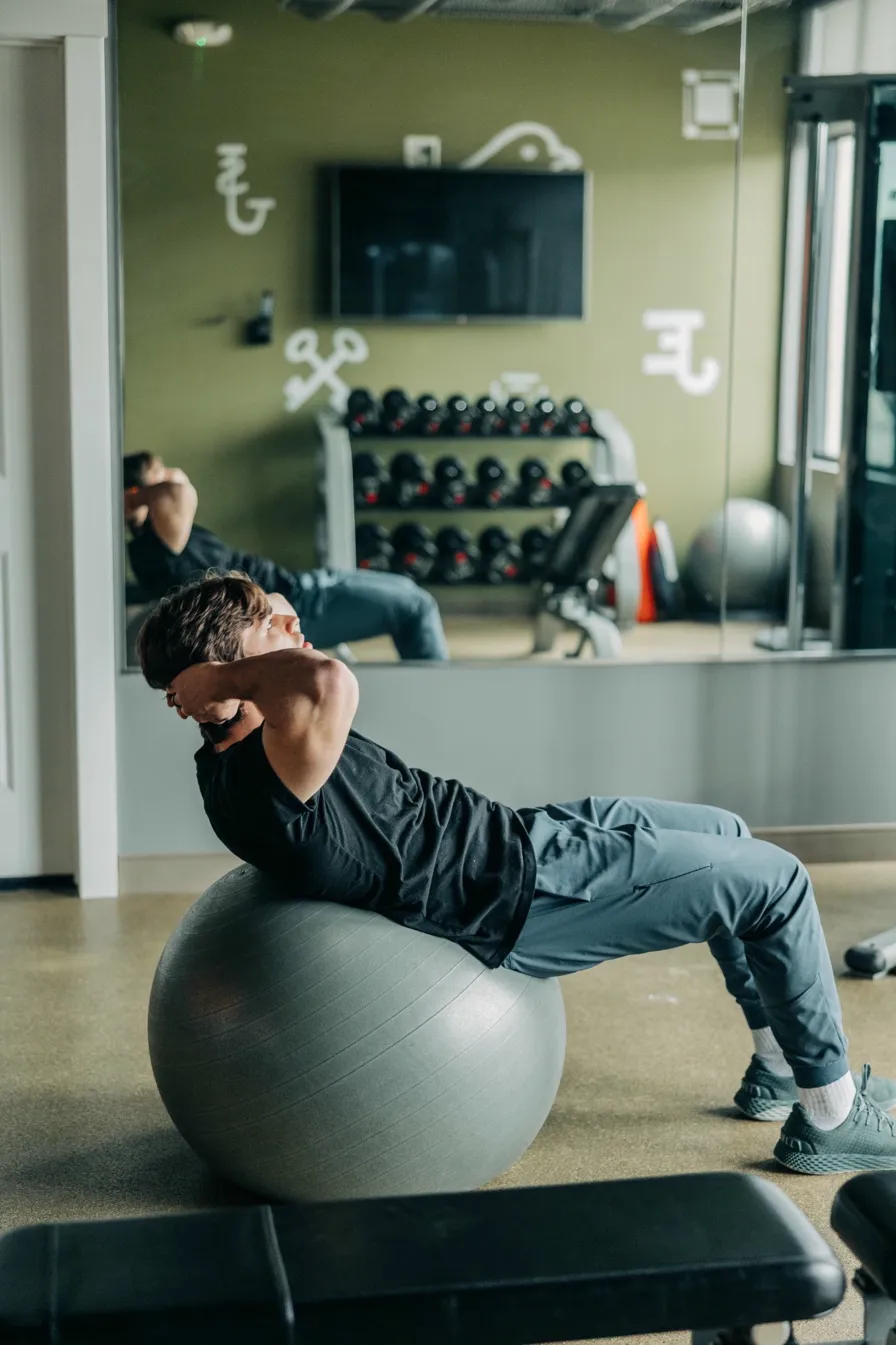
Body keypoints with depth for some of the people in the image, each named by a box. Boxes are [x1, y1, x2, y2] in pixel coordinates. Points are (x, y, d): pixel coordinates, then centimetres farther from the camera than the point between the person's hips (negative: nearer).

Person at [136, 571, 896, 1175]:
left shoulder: (243, 753, -1)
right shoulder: (261, 788, -31)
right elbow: (331, 683, -50)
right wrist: (216, 677, -34)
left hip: (517, 837, 10)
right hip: (523, 898, -10)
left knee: (727, 837, 23)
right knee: (776, 883, 0)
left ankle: (780, 1068, 35)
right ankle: (830, 1114, 16)